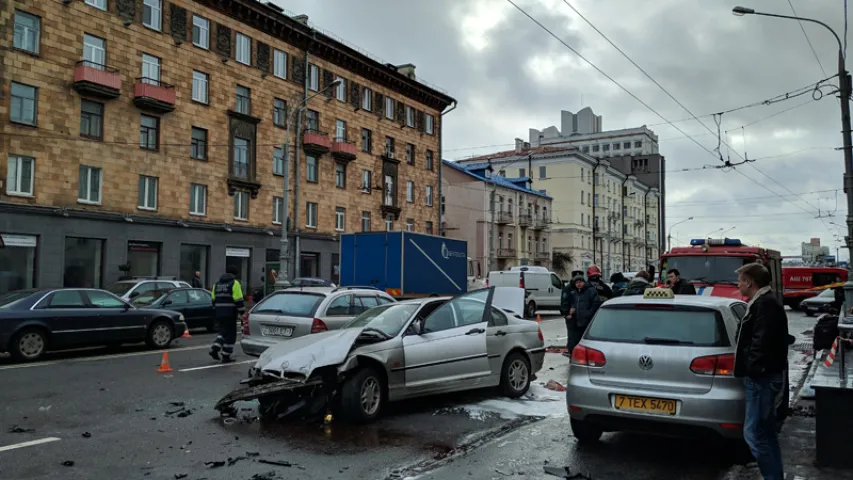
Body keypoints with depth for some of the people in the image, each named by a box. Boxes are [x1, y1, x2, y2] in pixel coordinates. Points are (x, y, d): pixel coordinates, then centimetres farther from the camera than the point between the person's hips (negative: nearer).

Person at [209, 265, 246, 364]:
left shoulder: (217, 284, 15)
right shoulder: (234, 283, -7)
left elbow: (214, 299, 17)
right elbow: (238, 300, -14)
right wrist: (242, 311, -7)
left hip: (219, 313, 7)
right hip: (230, 313, -7)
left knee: (223, 332, 20)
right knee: (230, 334, 1)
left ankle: (215, 349, 2)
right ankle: (226, 356, 3)